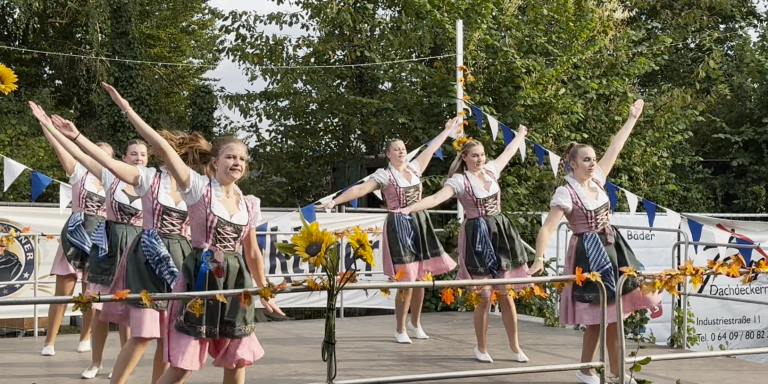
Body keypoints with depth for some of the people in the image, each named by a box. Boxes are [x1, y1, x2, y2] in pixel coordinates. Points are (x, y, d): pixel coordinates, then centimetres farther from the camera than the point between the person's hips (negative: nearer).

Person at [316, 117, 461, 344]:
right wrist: (334, 201, -25)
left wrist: (448, 130, 33)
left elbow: (432, 148, 23)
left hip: (420, 225, 5)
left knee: (421, 277, 8)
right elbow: (360, 189, -14)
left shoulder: (414, 168, 10)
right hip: (399, 227, -5)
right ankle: (400, 329, 5)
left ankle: (415, 322, 25)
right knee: (406, 280, -8)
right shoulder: (384, 175, -5)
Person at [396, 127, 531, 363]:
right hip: (477, 236, -5)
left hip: (501, 233, 5)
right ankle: (481, 347, 15)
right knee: (484, 296, -2)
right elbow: (436, 198, -24)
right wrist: (411, 208, -39)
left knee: (507, 294, 6)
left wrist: (521, 134, 42)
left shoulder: (491, 170, 8)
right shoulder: (459, 180, -9)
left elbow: (508, 152, 27)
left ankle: (515, 346, 16)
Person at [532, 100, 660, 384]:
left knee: (614, 313, 9)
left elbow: (615, 148, 14)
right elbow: (547, 228, -22)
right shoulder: (566, 193, -15)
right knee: (598, 316, -5)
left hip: (612, 249, 7)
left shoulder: (596, 180, 5)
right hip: (588, 254, -7)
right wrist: (539, 259, -34)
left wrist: (632, 119, 19)